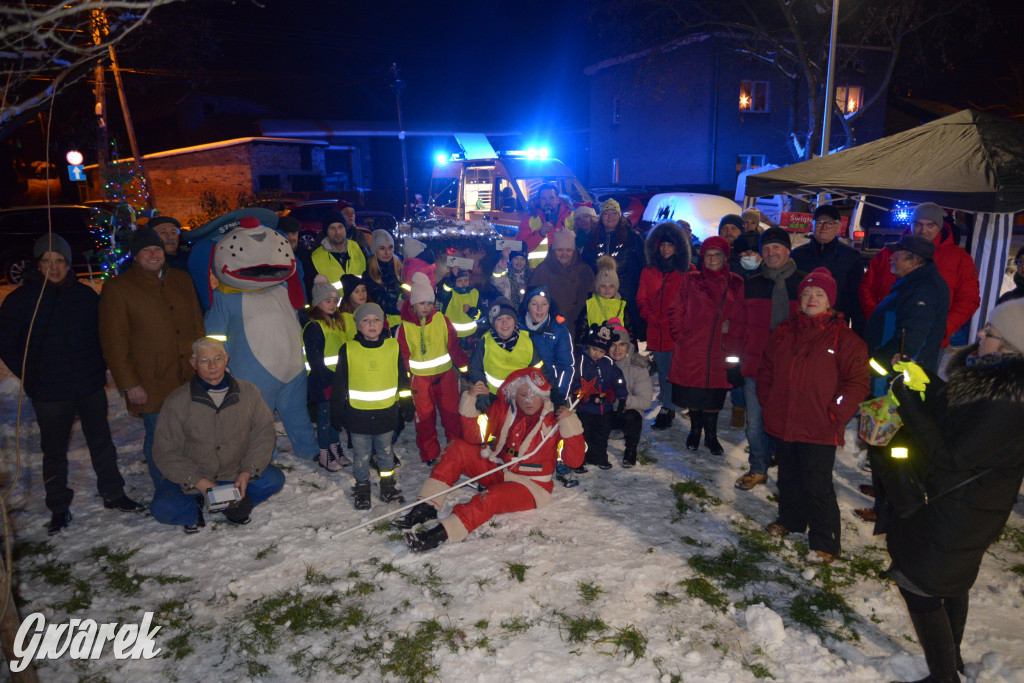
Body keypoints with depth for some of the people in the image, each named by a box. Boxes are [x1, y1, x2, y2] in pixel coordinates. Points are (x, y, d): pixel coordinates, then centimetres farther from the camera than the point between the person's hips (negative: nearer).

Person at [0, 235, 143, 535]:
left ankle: (113, 495, 27)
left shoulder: (85, 294, 3)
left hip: (90, 386, 2)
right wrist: (32, 379, -6)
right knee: (54, 452, 10)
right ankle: (58, 508, 24)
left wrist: (98, 368, 2)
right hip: (49, 394, -2)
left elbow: (103, 332, 12)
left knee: (102, 443, 12)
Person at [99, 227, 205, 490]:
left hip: (190, 379, 4)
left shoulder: (182, 280, 11)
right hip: (152, 385, -4)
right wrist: (129, 384, -8)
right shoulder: (117, 288, -4)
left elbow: (198, 326, 16)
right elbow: (114, 343, -5)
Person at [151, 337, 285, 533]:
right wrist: (199, 482, -20)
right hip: (189, 479, -2)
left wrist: (248, 472, -16)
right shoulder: (177, 400, -10)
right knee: (163, 509, -27)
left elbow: (264, 433, -2)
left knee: (274, 479, -20)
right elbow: (165, 451, -10)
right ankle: (194, 511, 7)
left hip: (235, 474, 2)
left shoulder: (248, 392, -3)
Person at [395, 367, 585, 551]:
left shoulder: (555, 418, -11)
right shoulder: (503, 408, -2)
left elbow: (574, 461, -15)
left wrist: (570, 424, -27)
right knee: (458, 448, -9)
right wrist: (470, 402, -18)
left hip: (530, 486, -5)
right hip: (497, 472, 5)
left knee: (490, 498, -34)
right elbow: (475, 438, -6)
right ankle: (427, 507, -17)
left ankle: (440, 533, -42)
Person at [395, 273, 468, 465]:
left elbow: (454, 346, 0)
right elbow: (404, 355, 2)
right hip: (420, 378, 0)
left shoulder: (442, 320, -4)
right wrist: (408, 377, -1)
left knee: (451, 412, 8)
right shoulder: (404, 327, -4)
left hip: (446, 374, 0)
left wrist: (465, 366, -3)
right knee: (425, 415, 9)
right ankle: (429, 454, 25)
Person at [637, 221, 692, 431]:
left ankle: (667, 410, 4)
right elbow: (642, 299, 13)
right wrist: (650, 317, -1)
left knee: (674, 372, -6)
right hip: (656, 332, 4)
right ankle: (669, 408, 22)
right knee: (663, 372, 10)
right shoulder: (649, 271, 13)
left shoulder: (688, 271, 2)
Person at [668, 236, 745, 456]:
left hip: (720, 349, 1)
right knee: (694, 391, 6)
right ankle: (695, 431, 28)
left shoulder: (736, 284, 10)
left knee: (714, 393, 6)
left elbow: (742, 314, 14)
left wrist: (731, 326, -4)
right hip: (692, 348, -1)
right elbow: (676, 311, 6)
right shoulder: (691, 280, 6)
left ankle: (711, 436, 23)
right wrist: (679, 335, -3)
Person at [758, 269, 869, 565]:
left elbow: (857, 383, -7)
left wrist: (834, 414, -13)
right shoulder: (784, 333, 9)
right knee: (789, 479, 21)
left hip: (819, 430, -5)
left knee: (818, 487, -1)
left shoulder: (844, 338, -5)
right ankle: (790, 520, 42)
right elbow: (766, 371, 16)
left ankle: (825, 543, 14)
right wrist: (768, 402, 7)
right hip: (783, 424, 5)